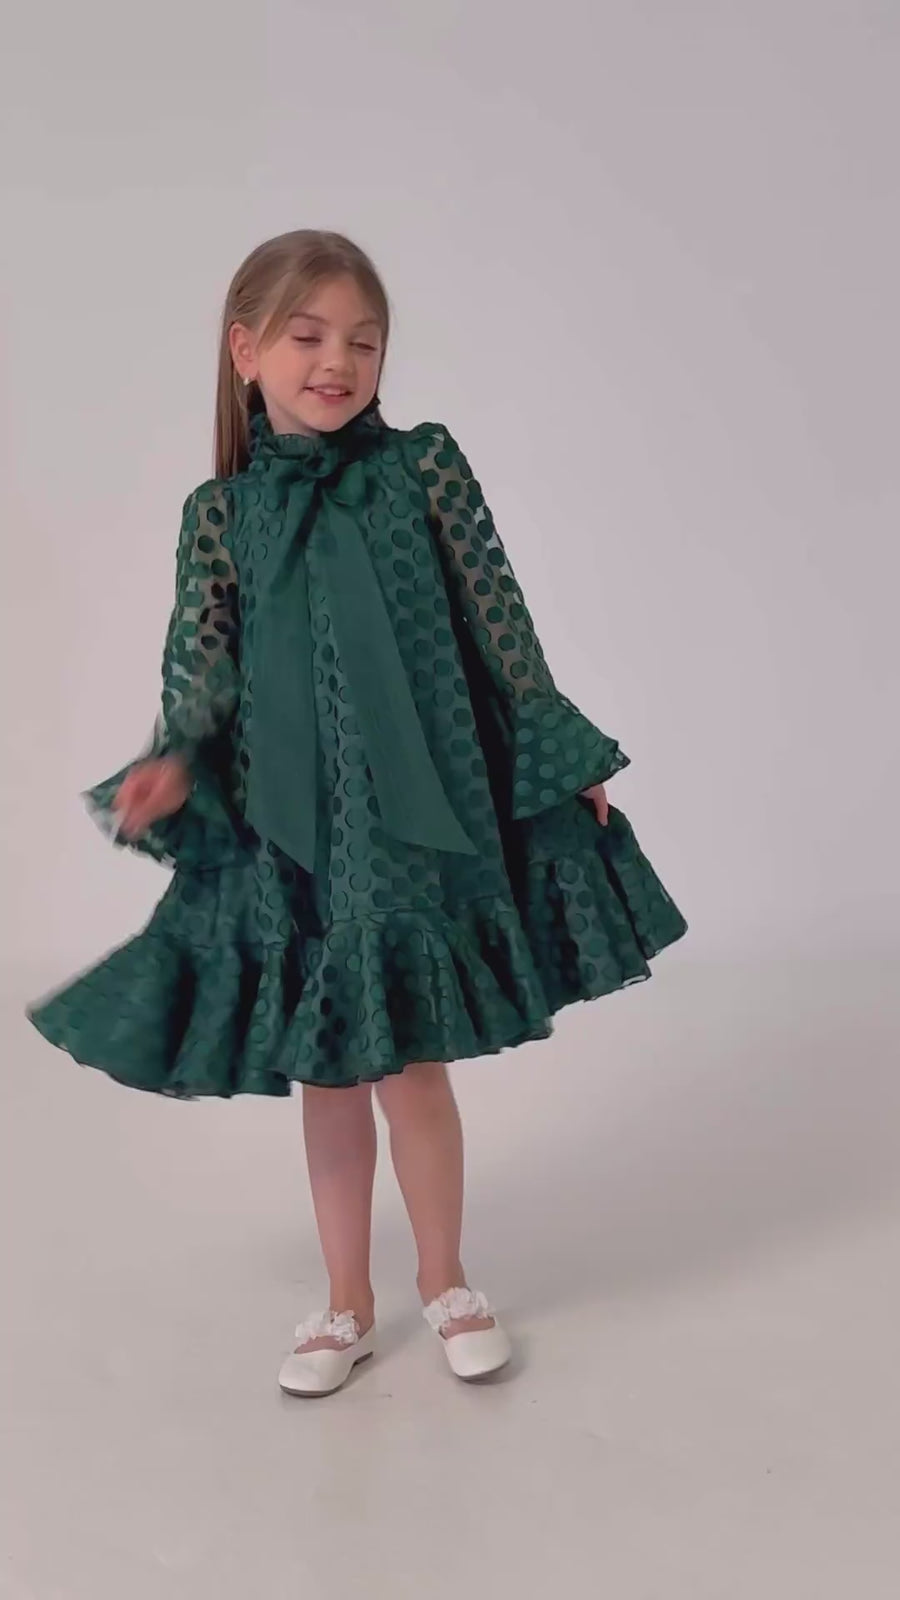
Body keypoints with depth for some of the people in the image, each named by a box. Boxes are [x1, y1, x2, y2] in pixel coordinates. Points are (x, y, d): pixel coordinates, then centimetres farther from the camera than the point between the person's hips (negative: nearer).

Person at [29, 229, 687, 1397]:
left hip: (417, 813, -2)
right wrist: (175, 765, -20)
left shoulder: (425, 466, -2)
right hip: (289, 826, 2)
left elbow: (500, 622, 1)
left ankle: (445, 1281, 31)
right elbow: (202, 666, -1)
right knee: (325, 1074, 13)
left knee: (407, 1064, 4)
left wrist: (561, 757, 3)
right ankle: (347, 1303, 32)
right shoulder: (220, 511, 2)